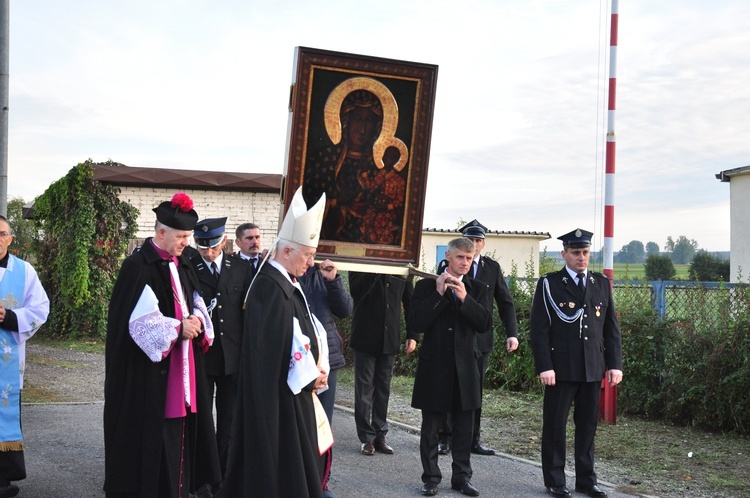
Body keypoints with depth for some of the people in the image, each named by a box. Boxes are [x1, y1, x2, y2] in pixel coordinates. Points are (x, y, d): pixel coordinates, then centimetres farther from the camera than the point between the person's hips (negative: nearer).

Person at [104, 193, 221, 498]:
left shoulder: (182, 266, 12)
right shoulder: (138, 267, -12)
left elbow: (196, 306, 13)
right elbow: (139, 319, -18)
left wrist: (196, 321, -9)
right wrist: (177, 328, -19)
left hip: (182, 365, 7)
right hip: (149, 369, -7)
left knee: (179, 423, 8)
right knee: (151, 427, -3)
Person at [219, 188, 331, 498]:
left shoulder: (286, 283, 10)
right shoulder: (270, 288, -21)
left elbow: (306, 331, 14)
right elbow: (274, 346, -24)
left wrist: (316, 370, 1)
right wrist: (309, 376, -13)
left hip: (293, 390, 10)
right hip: (279, 394, -10)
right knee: (283, 465, -1)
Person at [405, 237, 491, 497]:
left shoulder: (477, 289, 7)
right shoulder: (426, 286, 0)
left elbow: (484, 324, -5)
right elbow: (416, 324, -11)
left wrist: (465, 298, -17)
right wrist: (439, 294, -17)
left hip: (465, 366, 2)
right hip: (434, 365, -2)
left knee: (464, 426, 8)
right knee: (430, 426, 5)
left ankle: (462, 477, 18)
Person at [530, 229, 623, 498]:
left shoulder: (602, 284, 10)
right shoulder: (548, 284, -2)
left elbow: (611, 327, 11)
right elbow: (539, 329, -6)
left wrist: (615, 364, 4)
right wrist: (544, 366, -13)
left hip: (593, 368, 4)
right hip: (561, 367, -4)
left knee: (588, 425, 10)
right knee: (555, 425, 4)